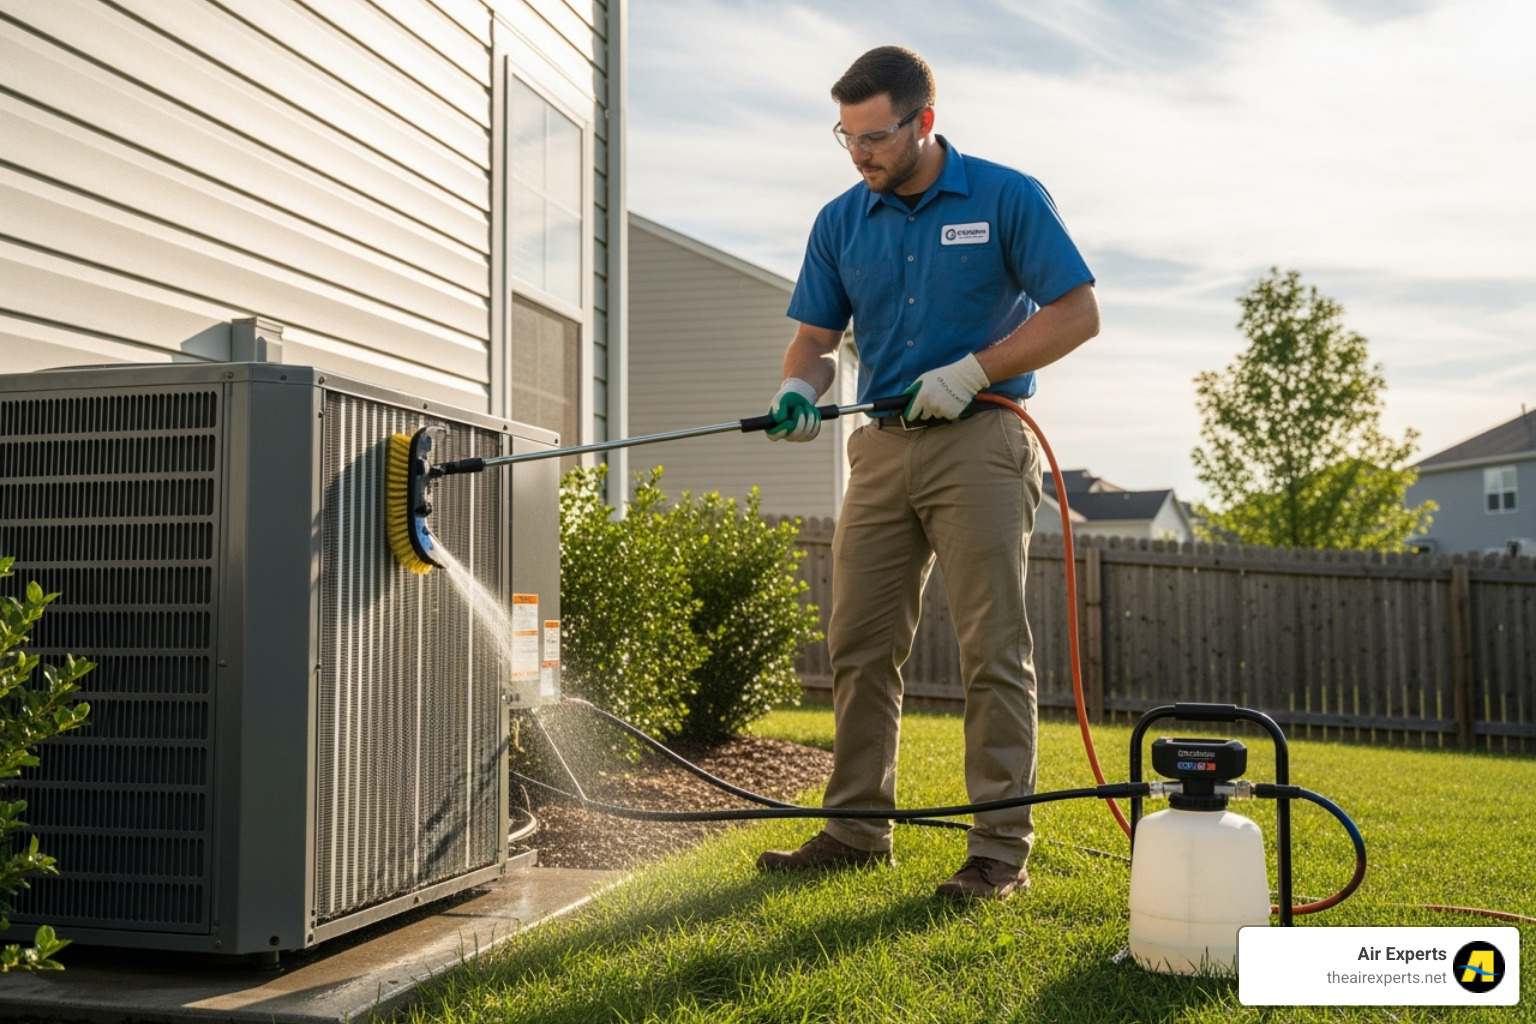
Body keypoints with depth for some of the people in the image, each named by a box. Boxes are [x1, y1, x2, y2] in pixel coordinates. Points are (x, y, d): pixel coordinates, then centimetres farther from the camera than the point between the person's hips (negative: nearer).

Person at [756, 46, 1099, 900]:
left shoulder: (1009, 199, -4)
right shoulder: (841, 222, 9)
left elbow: (1078, 313, -6)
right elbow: (817, 337, 10)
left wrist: (971, 372, -15)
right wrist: (799, 390, -13)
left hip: (981, 444, -5)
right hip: (882, 447, 5)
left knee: (993, 647, -5)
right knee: (860, 643, 6)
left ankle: (1003, 848, 2)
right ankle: (858, 826, 17)